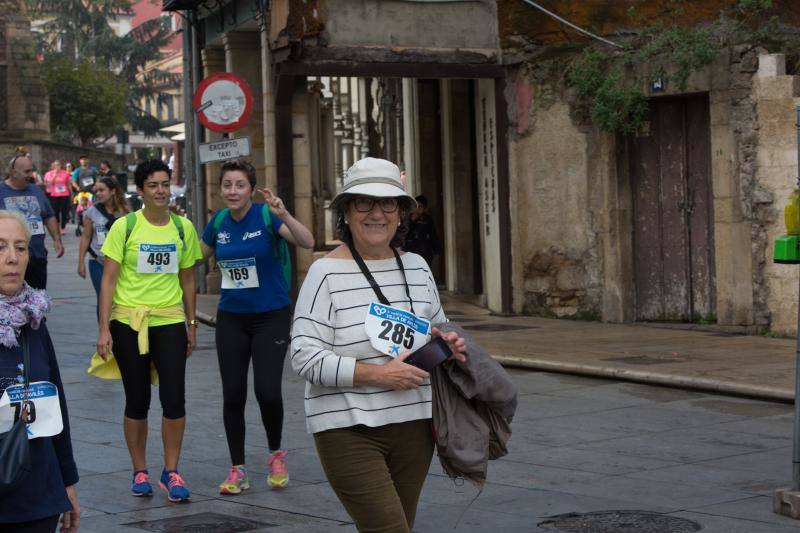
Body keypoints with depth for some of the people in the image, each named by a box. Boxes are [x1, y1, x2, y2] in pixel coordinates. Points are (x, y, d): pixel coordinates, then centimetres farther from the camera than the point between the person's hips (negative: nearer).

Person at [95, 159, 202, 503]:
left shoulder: (183, 228, 5)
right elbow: (108, 281, -6)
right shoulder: (124, 227, -4)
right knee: (137, 401, 6)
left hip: (170, 322, 2)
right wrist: (104, 329, -11)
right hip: (128, 322, -2)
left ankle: (171, 473, 8)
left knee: (175, 399, -5)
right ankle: (140, 473, 20)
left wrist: (191, 325, 13)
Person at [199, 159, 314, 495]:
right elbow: (198, 256, 20)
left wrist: (283, 215, -40)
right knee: (232, 394, 2)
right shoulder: (218, 221, 2)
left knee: (267, 391, -13)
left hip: (271, 316, -4)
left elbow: (307, 242, -27)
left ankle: (276, 455, 15)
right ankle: (237, 470, 14)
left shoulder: (267, 215, -12)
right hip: (231, 317, 4)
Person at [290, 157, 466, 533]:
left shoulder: (417, 267, 11)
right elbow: (305, 357, -15)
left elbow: (437, 328, 26)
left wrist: (447, 344, 2)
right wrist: (377, 375, -21)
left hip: (413, 426, 6)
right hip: (350, 431, -6)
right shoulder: (326, 273, -9)